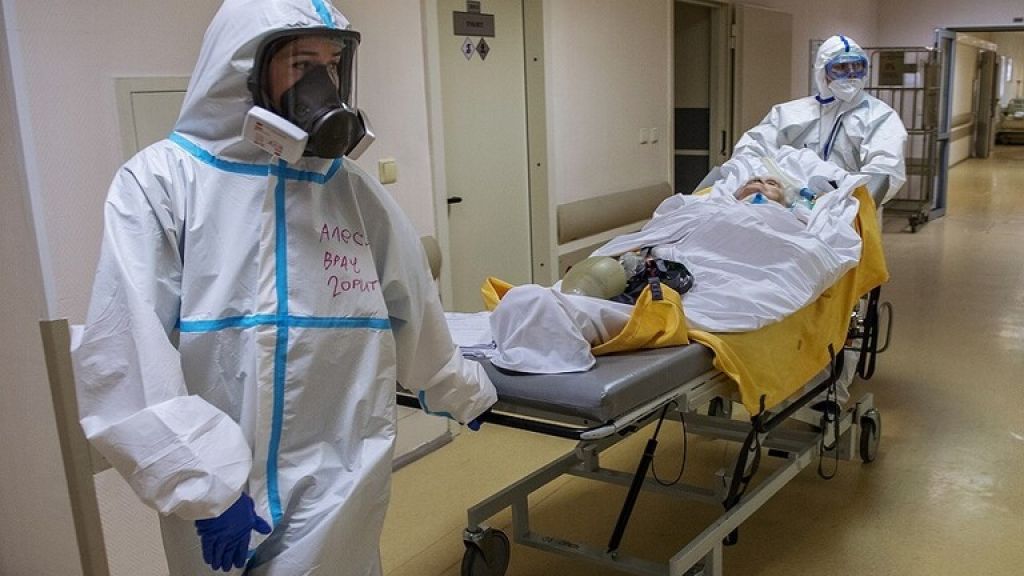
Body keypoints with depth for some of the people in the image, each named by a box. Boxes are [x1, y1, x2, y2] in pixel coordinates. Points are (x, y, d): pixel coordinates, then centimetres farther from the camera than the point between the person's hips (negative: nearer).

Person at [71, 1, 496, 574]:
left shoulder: (359, 194, 4)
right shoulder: (160, 182, -6)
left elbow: (415, 318, 16)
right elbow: (127, 354, -13)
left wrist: (465, 391, 28)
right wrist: (204, 487, -16)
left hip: (339, 484, 2)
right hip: (217, 488, -1)